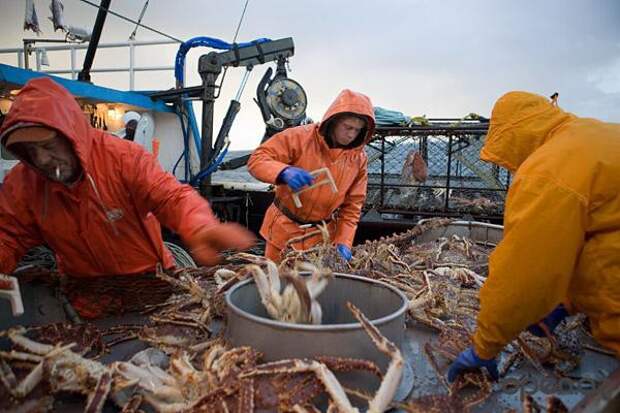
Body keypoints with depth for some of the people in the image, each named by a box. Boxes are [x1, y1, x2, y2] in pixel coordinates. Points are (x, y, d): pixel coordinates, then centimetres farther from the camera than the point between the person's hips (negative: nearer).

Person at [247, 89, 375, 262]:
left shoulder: (359, 159, -4)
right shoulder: (300, 137, -16)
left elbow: (352, 205, -1)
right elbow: (257, 159, -19)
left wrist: (343, 242, -12)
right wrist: (284, 172, -38)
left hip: (323, 236, 2)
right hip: (285, 228, -2)